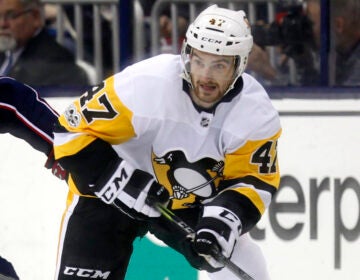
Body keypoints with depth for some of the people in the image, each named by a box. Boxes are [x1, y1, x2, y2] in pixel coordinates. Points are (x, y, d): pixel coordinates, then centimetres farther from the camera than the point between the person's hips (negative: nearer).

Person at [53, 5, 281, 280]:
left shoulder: (256, 112, -21)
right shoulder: (144, 84, -31)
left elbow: (253, 180, -14)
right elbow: (73, 132, -24)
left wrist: (225, 217, -34)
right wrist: (122, 183, -32)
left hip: (193, 201, 3)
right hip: (109, 192, -3)